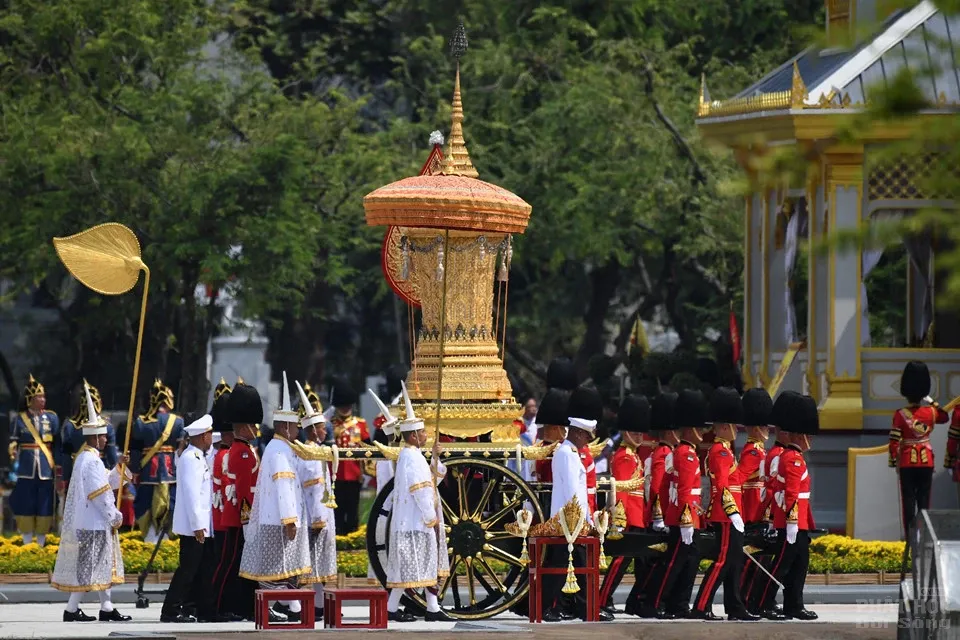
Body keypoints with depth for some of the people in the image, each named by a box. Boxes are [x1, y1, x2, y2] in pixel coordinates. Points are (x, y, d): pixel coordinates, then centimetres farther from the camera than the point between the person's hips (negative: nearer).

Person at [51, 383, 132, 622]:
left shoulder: (84, 458, 14)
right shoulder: (92, 461, -18)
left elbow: (107, 483, 21)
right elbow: (100, 494, -20)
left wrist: (119, 468, 10)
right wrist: (115, 517, -13)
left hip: (96, 523, 11)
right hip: (94, 524, -11)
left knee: (103, 566, 13)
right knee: (88, 567, -6)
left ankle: (106, 607, 16)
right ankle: (72, 610, -4)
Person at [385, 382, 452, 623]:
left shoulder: (411, 455, 14)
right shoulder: (412, 458, -17)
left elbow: (436, 475, 22)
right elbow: (420, 490, -21)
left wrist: (435, 457, 6)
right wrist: (431, 518, -17)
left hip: (418, 521, 11)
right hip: (415, 522, -11)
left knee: (428, 564, 11)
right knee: (410, 566, -6)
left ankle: (433, 608, 13)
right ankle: (392, 608, -2)